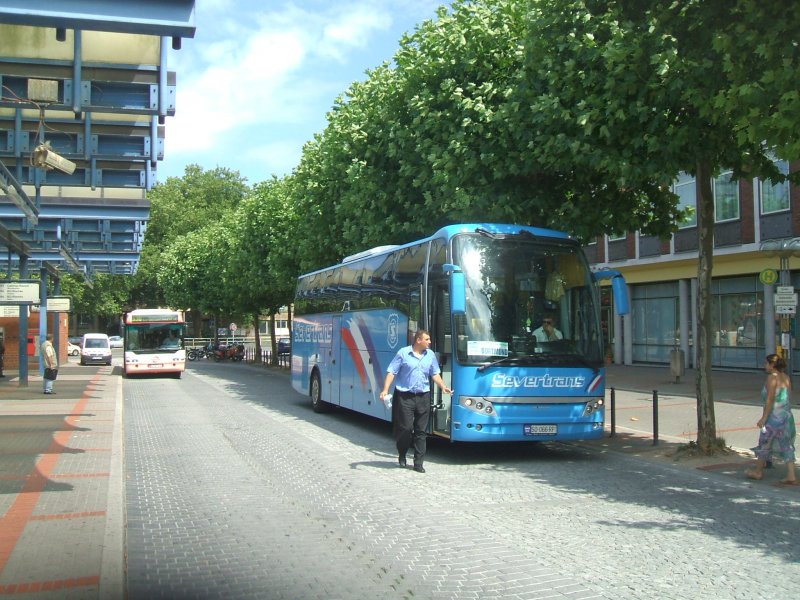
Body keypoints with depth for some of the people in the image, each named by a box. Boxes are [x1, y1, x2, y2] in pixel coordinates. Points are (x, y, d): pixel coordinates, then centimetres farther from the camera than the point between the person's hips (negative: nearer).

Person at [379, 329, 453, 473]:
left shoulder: (430, 355, 10)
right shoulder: (403, 353, -4)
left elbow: (435, 374, 17)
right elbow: (391, 372, -5)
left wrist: (443, 386, 2)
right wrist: (385, 390, -15)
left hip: (423, 397, 4)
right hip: (405, 396, -4)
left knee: (421, 431, 4)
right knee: (406, 428, -4)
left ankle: (418, 462, 11)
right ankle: (402, 455, 22)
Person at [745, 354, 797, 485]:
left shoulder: (772, 377, -14)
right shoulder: (786, 378, 8)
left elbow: (770, 399, -18)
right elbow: (787, 398, 11)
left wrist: (763, 418, -17)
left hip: (774, 417, -7)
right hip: (787, 416, 7)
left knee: (764, 443, 9)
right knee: (786, 446, 9)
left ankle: (758, 472, 23)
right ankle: (791, 476, 6)